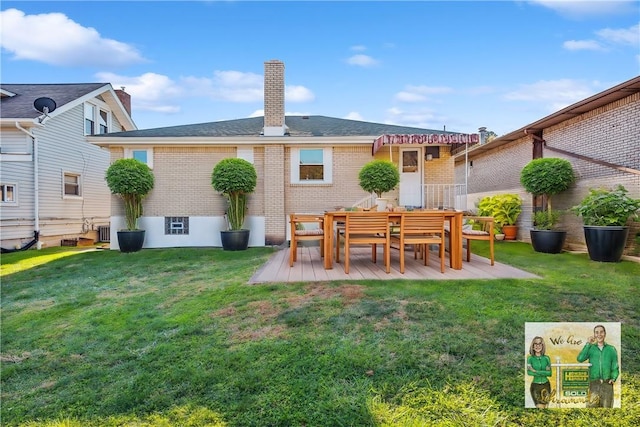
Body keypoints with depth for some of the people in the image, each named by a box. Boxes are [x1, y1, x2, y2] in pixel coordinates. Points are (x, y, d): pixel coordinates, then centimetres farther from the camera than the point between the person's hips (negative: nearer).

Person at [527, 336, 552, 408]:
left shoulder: (546, 358, 2)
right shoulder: (530, 358, -4)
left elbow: (550, 373, -5)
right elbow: (529, 372, -14)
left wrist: (536, 371, -13)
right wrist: (544, 372, -14)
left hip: (545, 385, 2)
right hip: (535, 385, -2)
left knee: (545, 407, 7)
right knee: (539, 407, -2)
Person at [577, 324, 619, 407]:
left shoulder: (611, 349, 7)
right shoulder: (590, 348, 4)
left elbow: (615, 367, 9)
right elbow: (580, 359, -12)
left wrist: (613, 378, -9)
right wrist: (588, 344, -11)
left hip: (607, 384, 1)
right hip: (594, 384, -1)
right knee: (591, 406, -5)